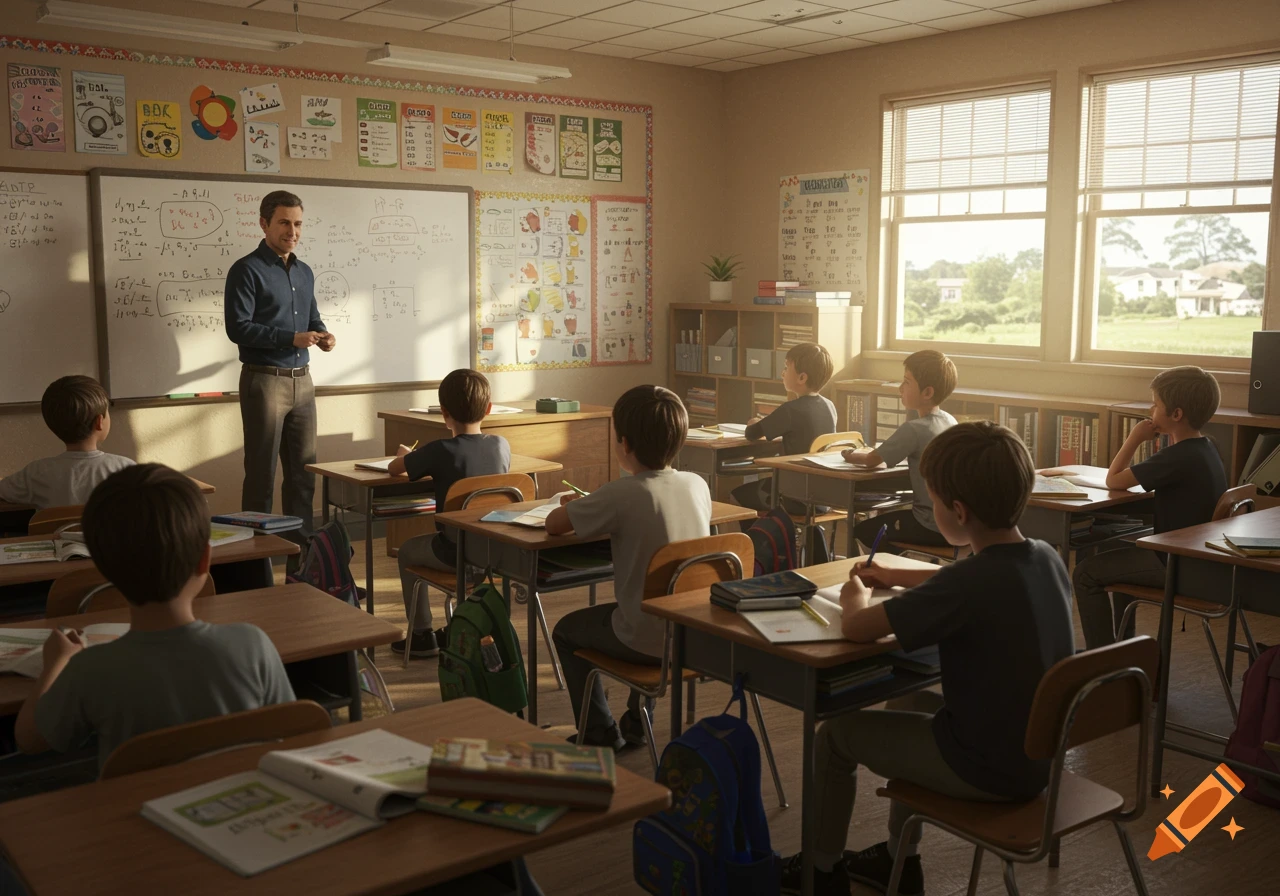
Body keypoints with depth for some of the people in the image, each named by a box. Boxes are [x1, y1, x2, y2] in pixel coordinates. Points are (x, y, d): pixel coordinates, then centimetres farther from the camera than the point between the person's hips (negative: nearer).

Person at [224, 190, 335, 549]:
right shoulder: (247, 270, -7)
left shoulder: (305, 273, 14)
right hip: (264, 380, -7)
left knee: (303, 471, 10)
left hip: (302, 380, 7)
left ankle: (301, 547, 20)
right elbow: (238, 327, -14)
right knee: (261, 474, -1)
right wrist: (291, 338, -21)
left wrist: (322, 335, 0)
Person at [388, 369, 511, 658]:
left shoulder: (440, 450, -18)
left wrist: (405, 456, 19)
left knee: (407, 551, 24)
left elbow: (394, 468, -5)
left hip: (456, 554, -5)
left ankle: (421, 635, 27)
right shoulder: (501, 445, -5)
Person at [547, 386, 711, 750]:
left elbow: (553, 524, -12)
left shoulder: (621, 495, -22)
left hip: (650, 642, -6)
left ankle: (601, 735, 27)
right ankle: (636, 724, 45)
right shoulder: (698, 484, -4)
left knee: (566, 631, 21)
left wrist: (578, 507, 10)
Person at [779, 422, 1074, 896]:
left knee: (836, 732, 10)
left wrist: (857, 595, -3)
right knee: (906, 703, 30)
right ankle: (900, 858, 39)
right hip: (1038, 756, 8)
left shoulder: (969, 584, -30)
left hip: (987, 770, -8)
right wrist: (894, 577, 19)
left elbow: (857, 627, -25)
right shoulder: (1046, 558, -4)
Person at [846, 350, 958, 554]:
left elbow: (872, 460, -14)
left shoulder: (914, 429, -20)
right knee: (883, 518, 28)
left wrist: (851, 455, 7)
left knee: (863, 530, 10)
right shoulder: (950, 421, 5)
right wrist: (871, 451, 10)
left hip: (933, 527, -8)